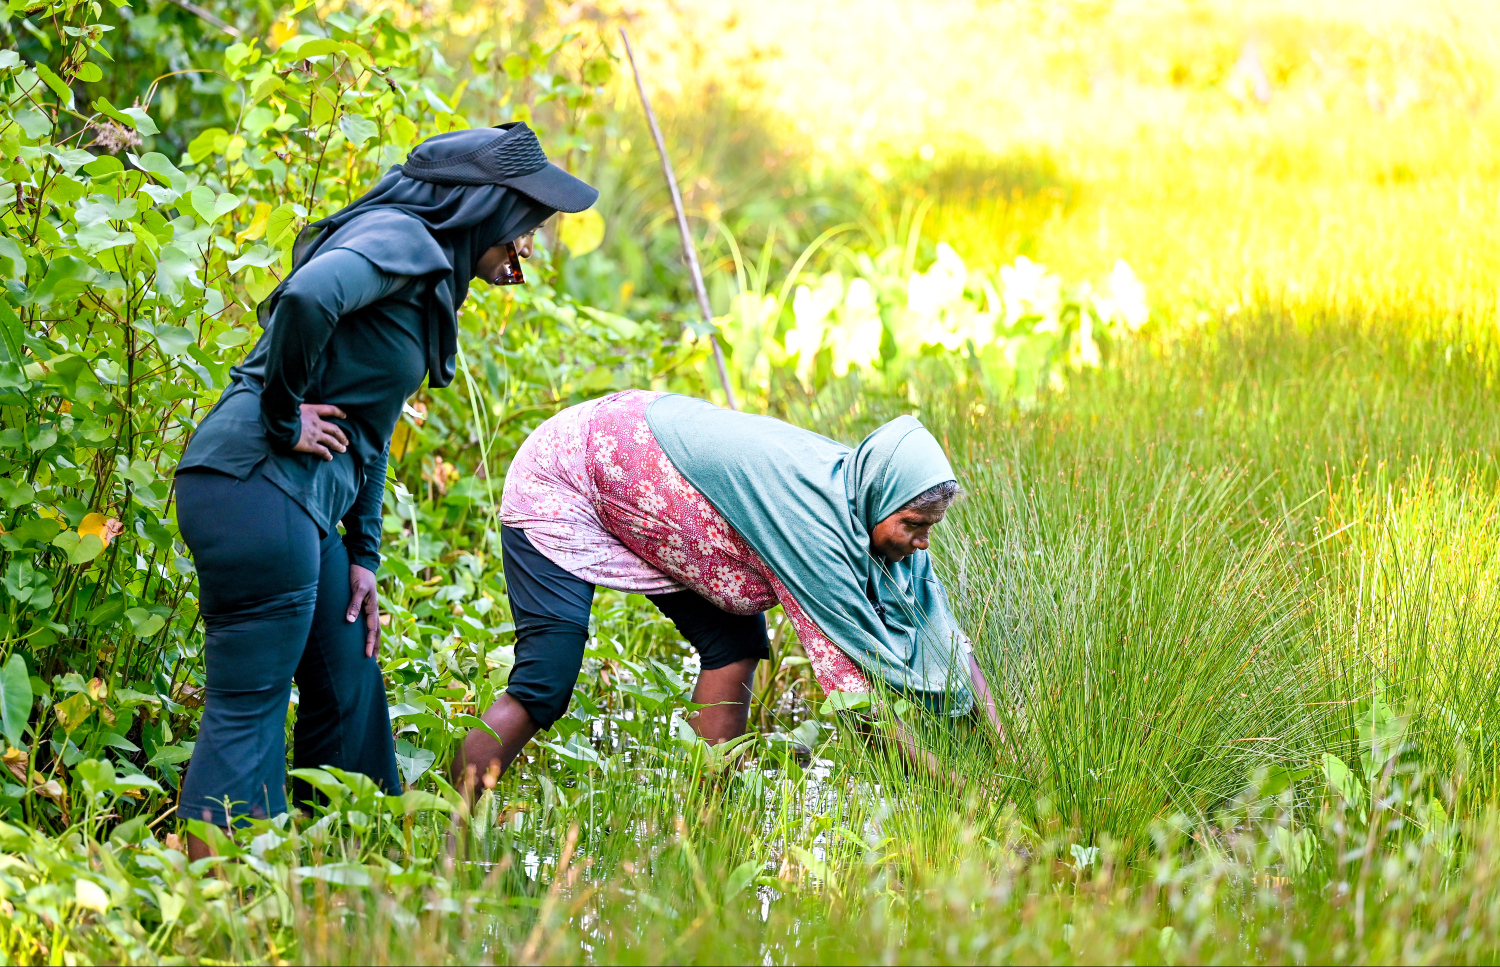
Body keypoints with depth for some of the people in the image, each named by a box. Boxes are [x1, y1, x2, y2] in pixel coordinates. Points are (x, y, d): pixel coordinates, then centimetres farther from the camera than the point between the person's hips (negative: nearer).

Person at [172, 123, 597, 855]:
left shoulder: (427, 282, 22)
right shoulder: (400, 238, -9)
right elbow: (308, 297, -30)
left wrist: (363, 555, 18)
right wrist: (283, 417, -18)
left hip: (304, 505, 10)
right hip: (256, 485, -10)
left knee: (349, 696, 16)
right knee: (247, 709, -7)